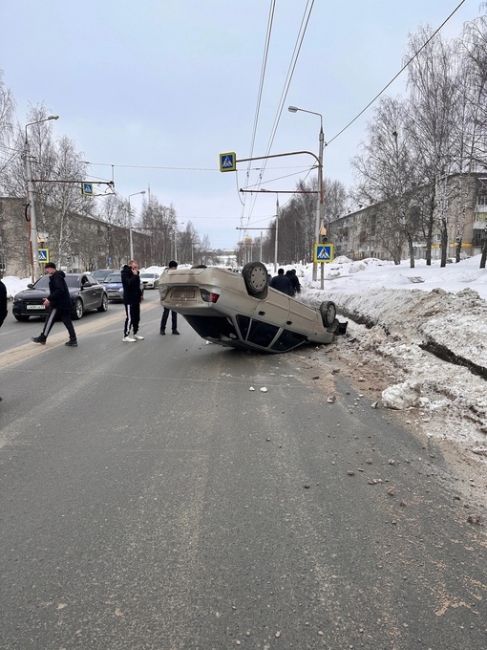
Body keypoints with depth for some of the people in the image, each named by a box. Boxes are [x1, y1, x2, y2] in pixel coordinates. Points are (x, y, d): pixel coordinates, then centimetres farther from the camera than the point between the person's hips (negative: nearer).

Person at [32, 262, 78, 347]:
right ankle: (73, 340, 4)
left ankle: (42, 338, 11)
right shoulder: (58, 276, 18)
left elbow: (60, 290, -25)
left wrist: (49, 299, -23)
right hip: (65, 304, 10)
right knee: (67, 321, 6)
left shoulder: (56, 277, -13)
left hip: (58, 304, -10)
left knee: (50, 321, 2)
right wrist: (49, 298, 21)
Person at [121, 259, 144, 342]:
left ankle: (135, 333, 27)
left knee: (136, 317, 14)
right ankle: (126, 336, -2)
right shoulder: (125, 273, -12)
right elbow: (128, 283, -27)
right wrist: (135, 275, -24)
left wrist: (140, 294, 10)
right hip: (129, 300, -8)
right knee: (129, 318, -8)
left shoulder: (135, 273, 13)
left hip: (136, 299, 8)